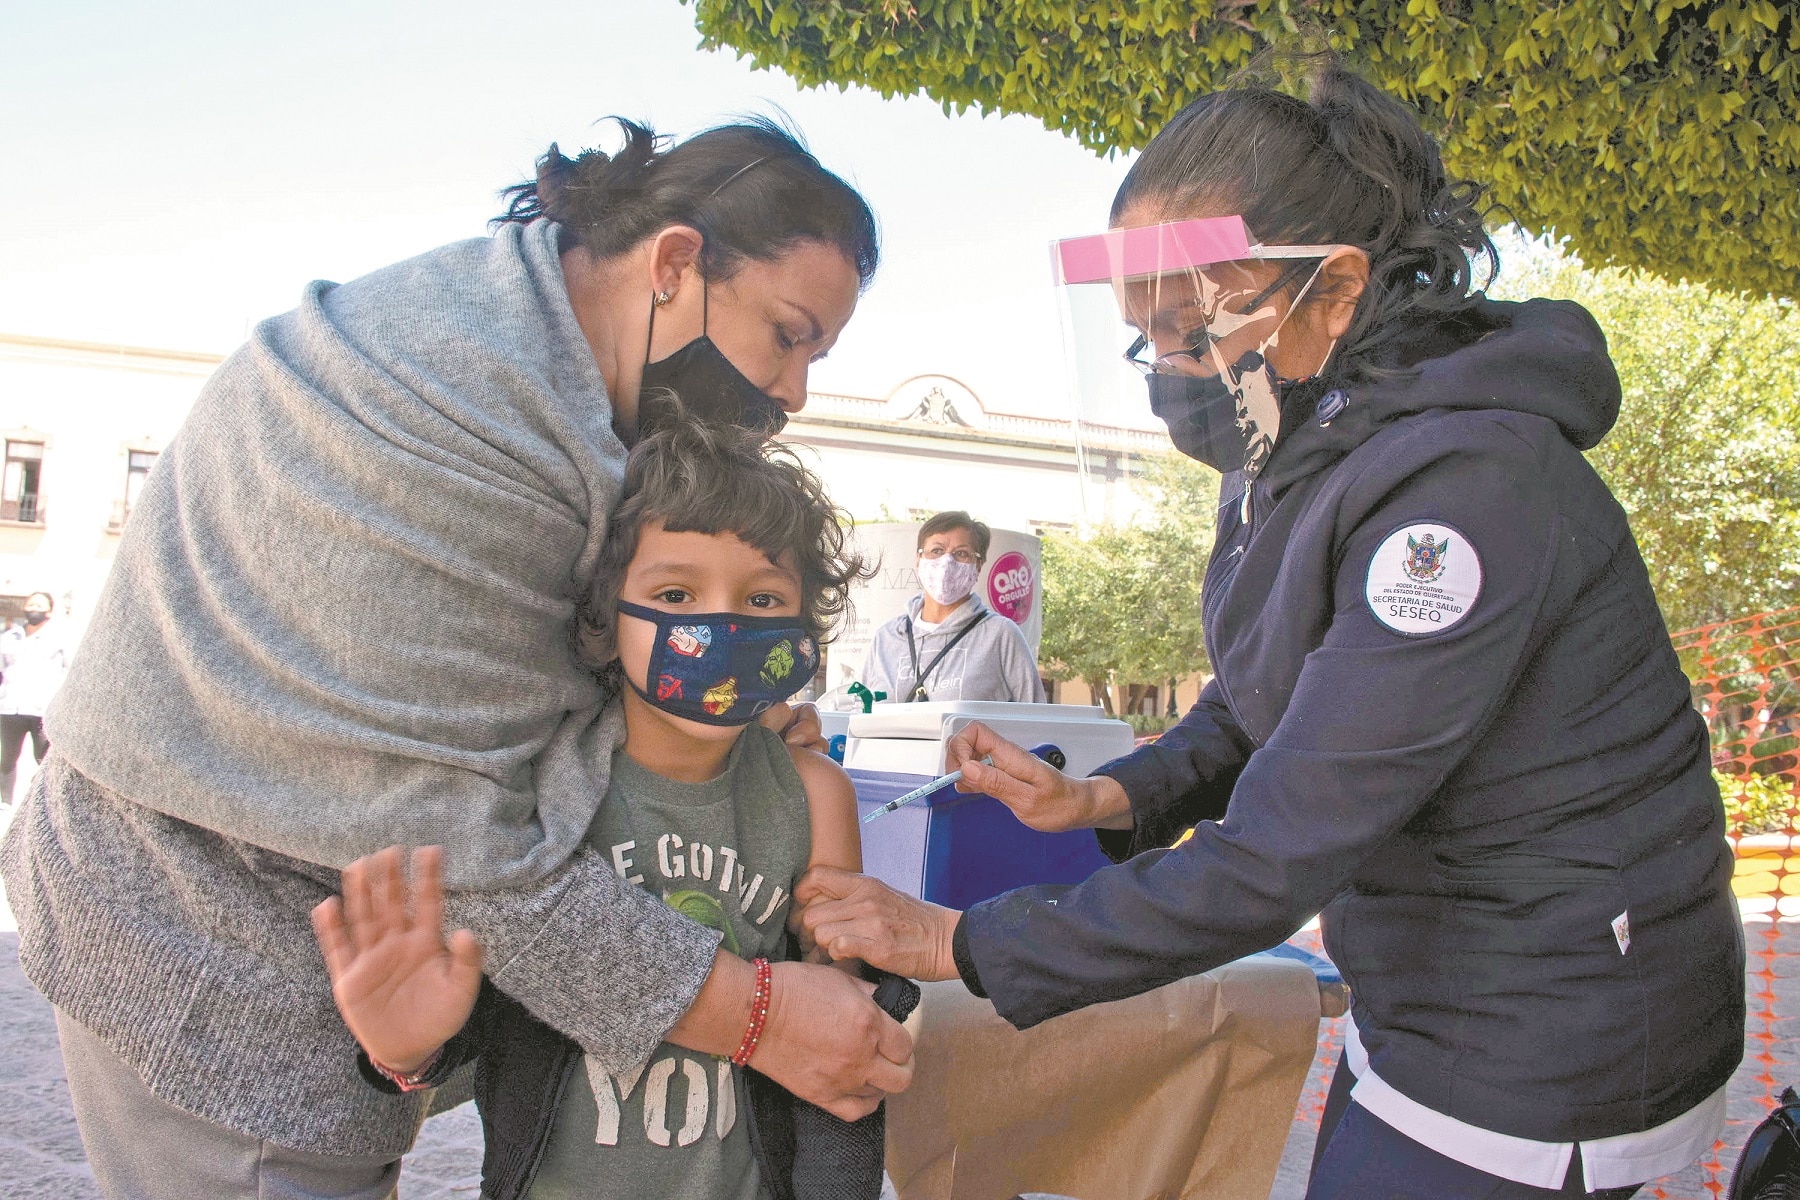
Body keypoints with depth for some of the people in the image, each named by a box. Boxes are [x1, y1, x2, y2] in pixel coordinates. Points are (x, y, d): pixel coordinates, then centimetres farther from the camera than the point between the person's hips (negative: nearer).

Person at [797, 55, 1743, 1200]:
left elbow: (1277, 857, -28)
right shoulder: (1295, 453, 0)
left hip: (1549, 1056, -8)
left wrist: (962, 942, -22)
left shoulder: (1466, 490, -29)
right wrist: (1106, 797, -7)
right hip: (1425, 1010, 8)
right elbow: (1254, 706, 12)